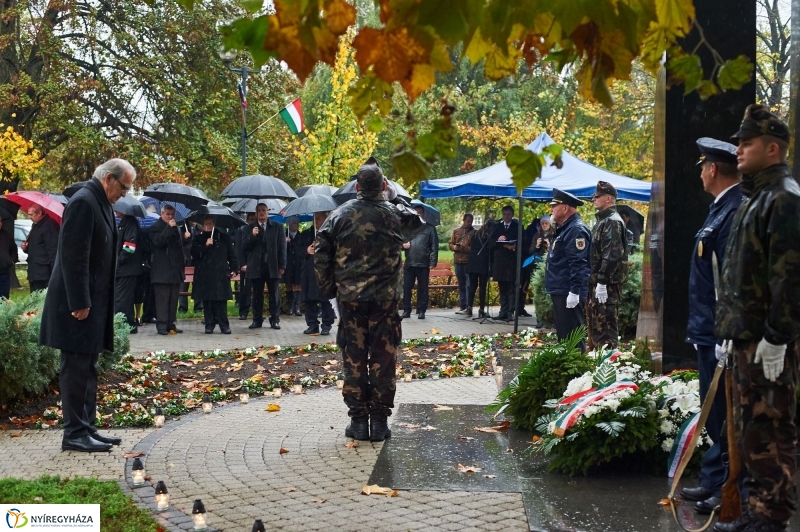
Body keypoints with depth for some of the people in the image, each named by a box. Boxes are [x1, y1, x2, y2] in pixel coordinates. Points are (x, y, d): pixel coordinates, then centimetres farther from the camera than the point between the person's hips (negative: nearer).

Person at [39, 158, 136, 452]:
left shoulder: (100, 203, 14)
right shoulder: (83, 202, -16)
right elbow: (74, 256, -21)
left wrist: (90, 303, 17)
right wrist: (79, 303, -22)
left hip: (93, 302, 10)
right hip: (80, 303, -10)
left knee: (87, 369, 13)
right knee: (76, 367, -4)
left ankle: (86, 428, 19)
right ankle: (74, 433, 1)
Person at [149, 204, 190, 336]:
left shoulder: (177, 227, 19)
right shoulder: (155, 227, -3)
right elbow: (158, 241, -20)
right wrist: (170, 228, -19)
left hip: (175, 269, 7)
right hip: (162, 270, -7)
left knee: (173, 299, 8)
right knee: (162, 298, -8)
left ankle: (170, 324, 14)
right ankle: (161, 325, -7)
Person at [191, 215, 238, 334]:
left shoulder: (223, 237, 10)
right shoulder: (198, 238, 11)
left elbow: (231, 254, 10)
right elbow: (194, 254, 0)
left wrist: (234, 269, 2)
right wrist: (205, 246, -12)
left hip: (220, 274, -1)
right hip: (204, 275, 1)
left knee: (221, 300, -5)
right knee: (207, 301, 0)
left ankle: (224, 325, -1)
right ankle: (209, 325, 7)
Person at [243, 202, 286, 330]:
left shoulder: (277, 227, 6)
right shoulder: (250, 228, 10)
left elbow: (282, 247, 2)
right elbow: (244, 245, 3)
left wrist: (282, 265, -4)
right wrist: (252, 236, -14)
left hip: (273, 266, -1)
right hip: (256, 266, 1)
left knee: (274, 294, 2)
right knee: (257, 294, 4)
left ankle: (275, 319, 7)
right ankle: (257, 319, 9)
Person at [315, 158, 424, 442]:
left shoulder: (340, 215, -1)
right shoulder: (395, 214, 0)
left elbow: (321, 255, -2)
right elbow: (421, 221, 21)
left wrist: (328, 288, 9)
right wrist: (396, 196, 24)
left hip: (350, 299, 0)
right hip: (385, 299, 0)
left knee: (354, 360, 6)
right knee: (383, 360, 4)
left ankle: (358, 421, 8)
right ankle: (379, 422, 6)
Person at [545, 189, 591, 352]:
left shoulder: (576, 230, -16)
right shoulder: (564, 229, 18)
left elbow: (578, 264, -24)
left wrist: (574, 291, -27)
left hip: (569, 294, -11)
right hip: (560, 292, 11)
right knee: (563, 334, 15)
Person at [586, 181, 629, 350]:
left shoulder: (612, 222, -13)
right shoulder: (603, 220, 18)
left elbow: (612, 255, -22)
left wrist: (602, 282, -24)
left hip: (607, 285, -10)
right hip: (596, 281, 10)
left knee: (605, 326, -7)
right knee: (594, 324, 15)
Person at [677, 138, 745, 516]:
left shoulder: (735, 211, -19)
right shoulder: (722, 207, 12)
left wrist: (725, 338, -24)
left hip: (719, 333, -10)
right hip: (709, 331, 10)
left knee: (722, 414, -1)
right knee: (715, 413, 17)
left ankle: (728, 489, 9)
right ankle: (715, 481, 26)